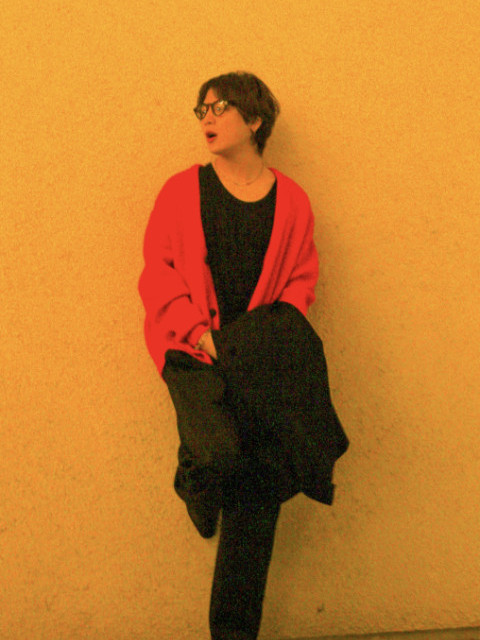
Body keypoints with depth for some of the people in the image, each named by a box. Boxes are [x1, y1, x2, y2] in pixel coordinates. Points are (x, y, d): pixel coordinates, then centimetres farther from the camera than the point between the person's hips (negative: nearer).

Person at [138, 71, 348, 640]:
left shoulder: (291, 201, 9)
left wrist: (272, 334, -6)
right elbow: (157, 273, 3)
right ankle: (195, 485, 14)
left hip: (261, 356, 2)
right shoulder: (182, 191, 6)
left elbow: (301, 280, 12)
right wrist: (200, 333, -10)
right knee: (220, 453, -27)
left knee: (258, 491, -2)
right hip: (193, 351, -2)